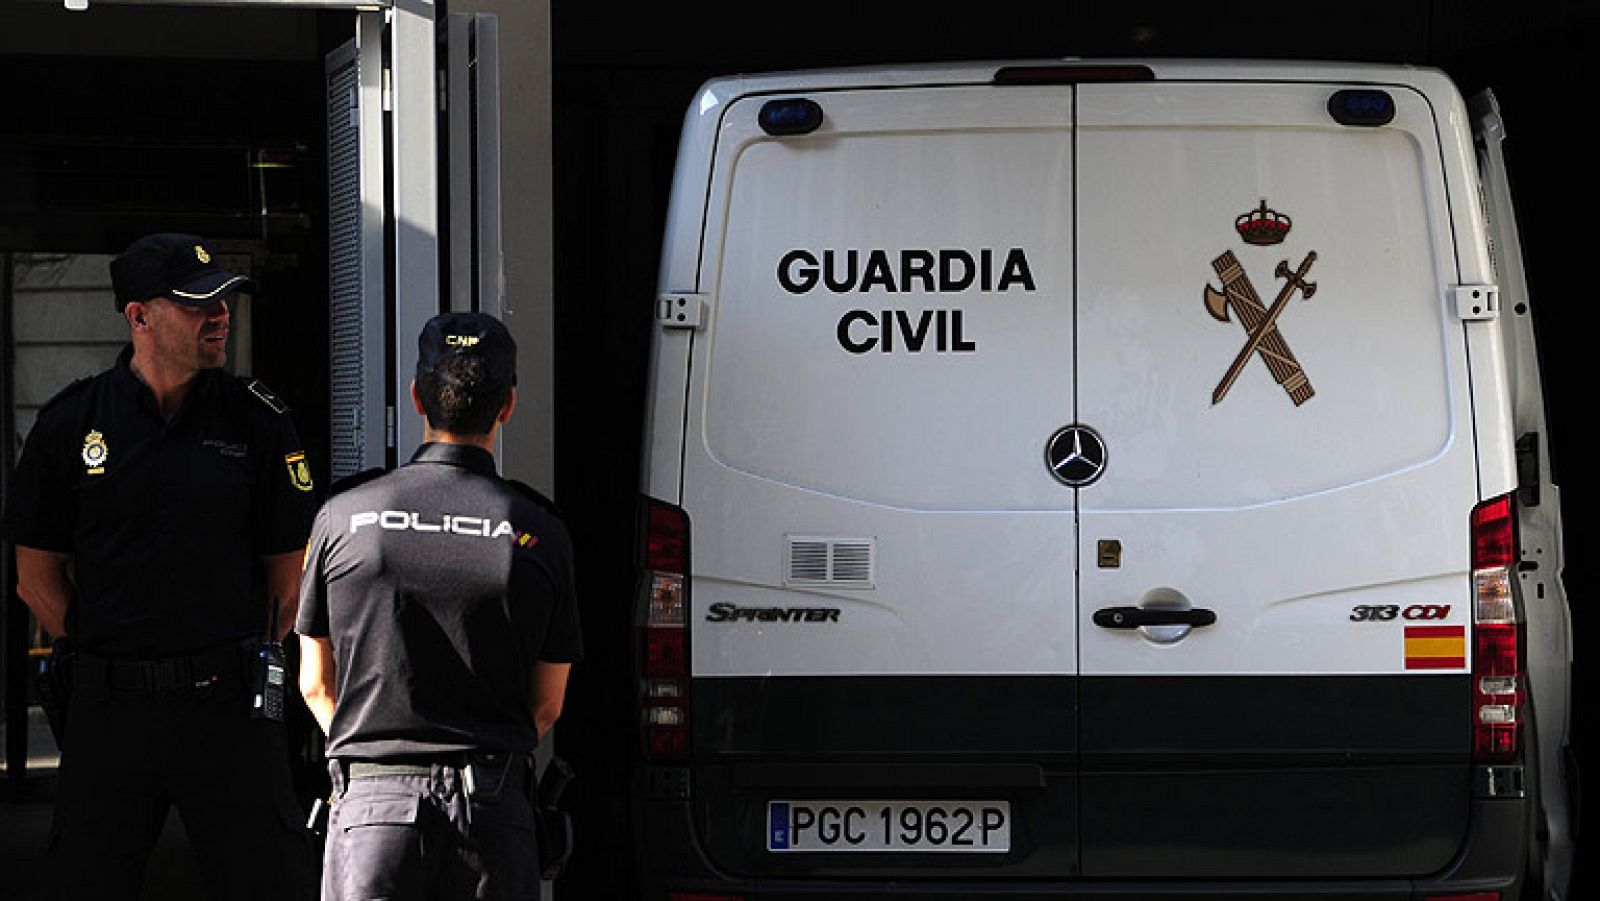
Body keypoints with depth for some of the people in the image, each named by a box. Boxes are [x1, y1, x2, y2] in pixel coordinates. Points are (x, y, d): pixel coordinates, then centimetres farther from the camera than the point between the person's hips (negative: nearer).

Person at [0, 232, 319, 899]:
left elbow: (288, 573, 10)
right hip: (107, 709, 0)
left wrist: (245, 670, 8)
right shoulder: (71, 423, 2)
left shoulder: (258, 422, 4)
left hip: (228, 707, 0)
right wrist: (108, 659, 5)